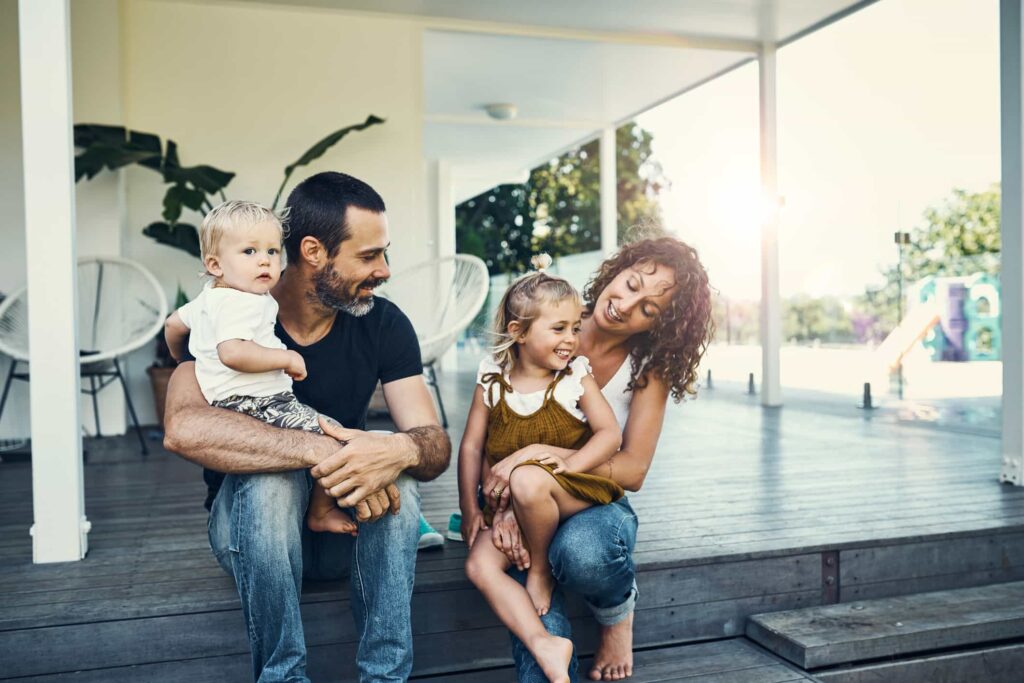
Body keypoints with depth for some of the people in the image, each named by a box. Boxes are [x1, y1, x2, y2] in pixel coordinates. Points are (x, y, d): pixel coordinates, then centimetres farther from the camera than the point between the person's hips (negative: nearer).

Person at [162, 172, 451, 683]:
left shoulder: (384, 324, -9)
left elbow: (436, 444, -15)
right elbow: (183, 427, -36)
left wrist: (403, 450, -40)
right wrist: (319, 450, -46)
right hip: (251, 523, -2)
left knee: (396, 466, -28)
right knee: (271, 474, -34)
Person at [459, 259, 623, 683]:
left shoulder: (576, 377, -5)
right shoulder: (492, 381, -1)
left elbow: (610, 434, -11)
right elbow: (471, 446, 2)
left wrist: (569, 464, -24)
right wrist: (469, 508, -2)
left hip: (573, 494, -3)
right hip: (509, 504, 3)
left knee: (528, 479, -36)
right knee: (480, 566, -19)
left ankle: (541, 569, -9)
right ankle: (545, 647, -22)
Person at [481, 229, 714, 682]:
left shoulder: (649, 368, -6)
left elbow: (633, 470, -15)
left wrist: (540, 453, -29)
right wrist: (503, 507, -26)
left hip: (597, 502, 1)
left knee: (581, 550, -35)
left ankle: (618, 615, -2)